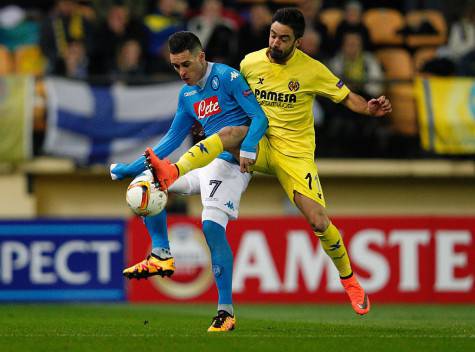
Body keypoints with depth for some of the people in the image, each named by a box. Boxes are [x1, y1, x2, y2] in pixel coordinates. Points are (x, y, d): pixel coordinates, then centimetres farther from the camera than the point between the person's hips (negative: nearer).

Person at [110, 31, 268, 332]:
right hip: (205, 163, 9)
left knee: (212, 226, -24)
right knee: (149, 180, 5)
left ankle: (226, 311, -22)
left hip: (230, 163, -9)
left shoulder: (227, 77, -9)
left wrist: (247, 149, -32)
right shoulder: (187, 95, 15)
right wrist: (131, 168, 19)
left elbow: (260, 118, -14)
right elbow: (172, 140, 22)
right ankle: (161, 255, 2)